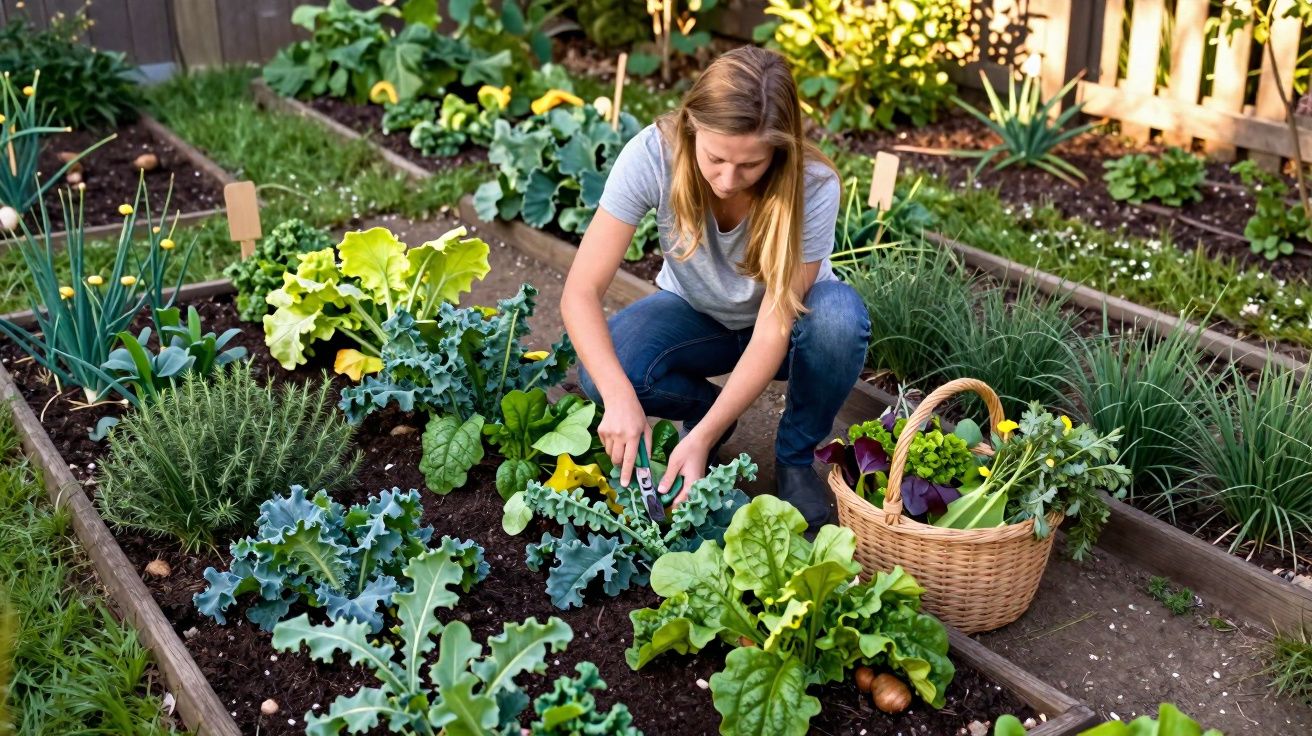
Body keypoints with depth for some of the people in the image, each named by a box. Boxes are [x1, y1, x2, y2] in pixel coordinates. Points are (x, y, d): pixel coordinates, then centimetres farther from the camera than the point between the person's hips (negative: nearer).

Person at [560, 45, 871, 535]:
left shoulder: (813, 186, -32)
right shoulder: (653, 154, -31)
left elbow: (772, 331, -30)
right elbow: (581, 291, -31)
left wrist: (702, 438, -40)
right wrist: (619, 396, -46)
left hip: (786, 317, 0)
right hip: (696, 312, 1)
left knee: (839, 317, -36)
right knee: (603, 373, -30)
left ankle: (796, 457, -6)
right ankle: (709, 407, 4)